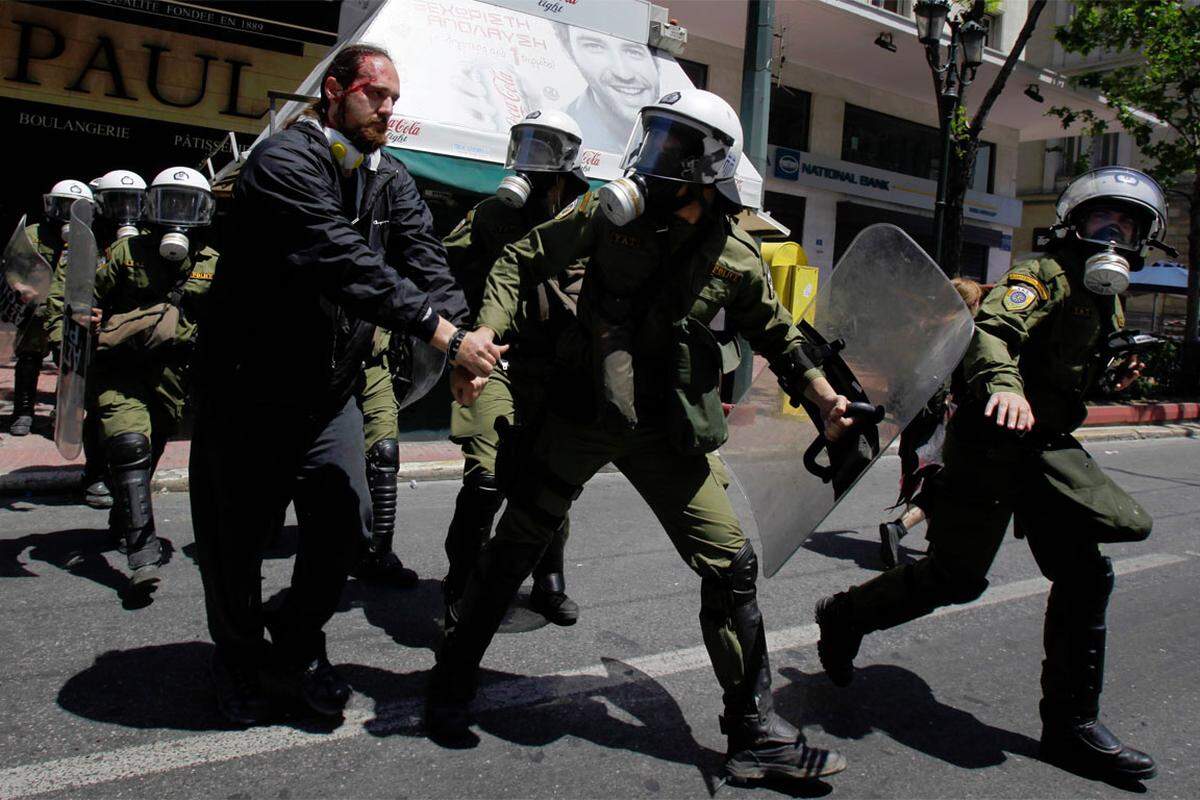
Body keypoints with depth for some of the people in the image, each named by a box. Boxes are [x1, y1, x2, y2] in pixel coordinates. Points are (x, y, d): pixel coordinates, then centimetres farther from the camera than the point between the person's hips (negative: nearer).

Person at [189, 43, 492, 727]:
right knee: (237, 536, 6)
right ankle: (240, 660, 31)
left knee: (346, 523, -1)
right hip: (253, 383, -5)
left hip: (332, 389, 6)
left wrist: (458, 332, -26)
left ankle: (296, 649, 23)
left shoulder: (390, 179, 7)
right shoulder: (285, 160, -17)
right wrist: (442, 333, -36)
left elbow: (424, 260, -7)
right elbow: (344, 261, -30)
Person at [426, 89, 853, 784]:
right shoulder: (609, 212, -6)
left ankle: (756, 732, 14)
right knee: (514, 548, 8)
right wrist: (486, 332, -14)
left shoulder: (736, 257, -2)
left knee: (732, 565, -2)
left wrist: (826, 396, 4)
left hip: (669, 433, 2)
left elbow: (776, 335, 14)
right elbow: (522, 261, 1)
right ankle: (453, 684, 31)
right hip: (581, 415, -1)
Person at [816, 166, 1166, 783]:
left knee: (1085, 575, -1)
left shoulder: (1104, 302, 18)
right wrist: (1002, 385, -48)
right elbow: (992, 330, -30)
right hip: (993, 442, -8)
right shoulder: (1044, 278, -10)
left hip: (1047, 449, 8)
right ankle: (843, 618, 20)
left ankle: (1071, 724, 10)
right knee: (956, 577, -4)